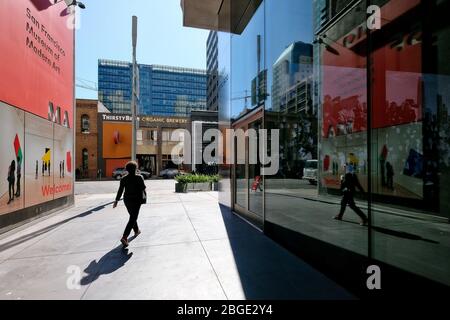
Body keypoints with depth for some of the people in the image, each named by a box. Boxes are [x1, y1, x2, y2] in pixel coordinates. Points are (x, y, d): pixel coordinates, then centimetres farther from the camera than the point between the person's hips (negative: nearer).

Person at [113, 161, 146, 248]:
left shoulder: (124, 178, -1)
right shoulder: (139, 177, -12)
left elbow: (120, 190, -2)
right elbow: (143, 188, -7)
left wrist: (116, 200, 3)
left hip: (127, 200, 5)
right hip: (136, 200, -5)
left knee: (133, 216, 23)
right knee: (132, 219, -3)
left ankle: (136, 231, 39)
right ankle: (124, 237, -13)